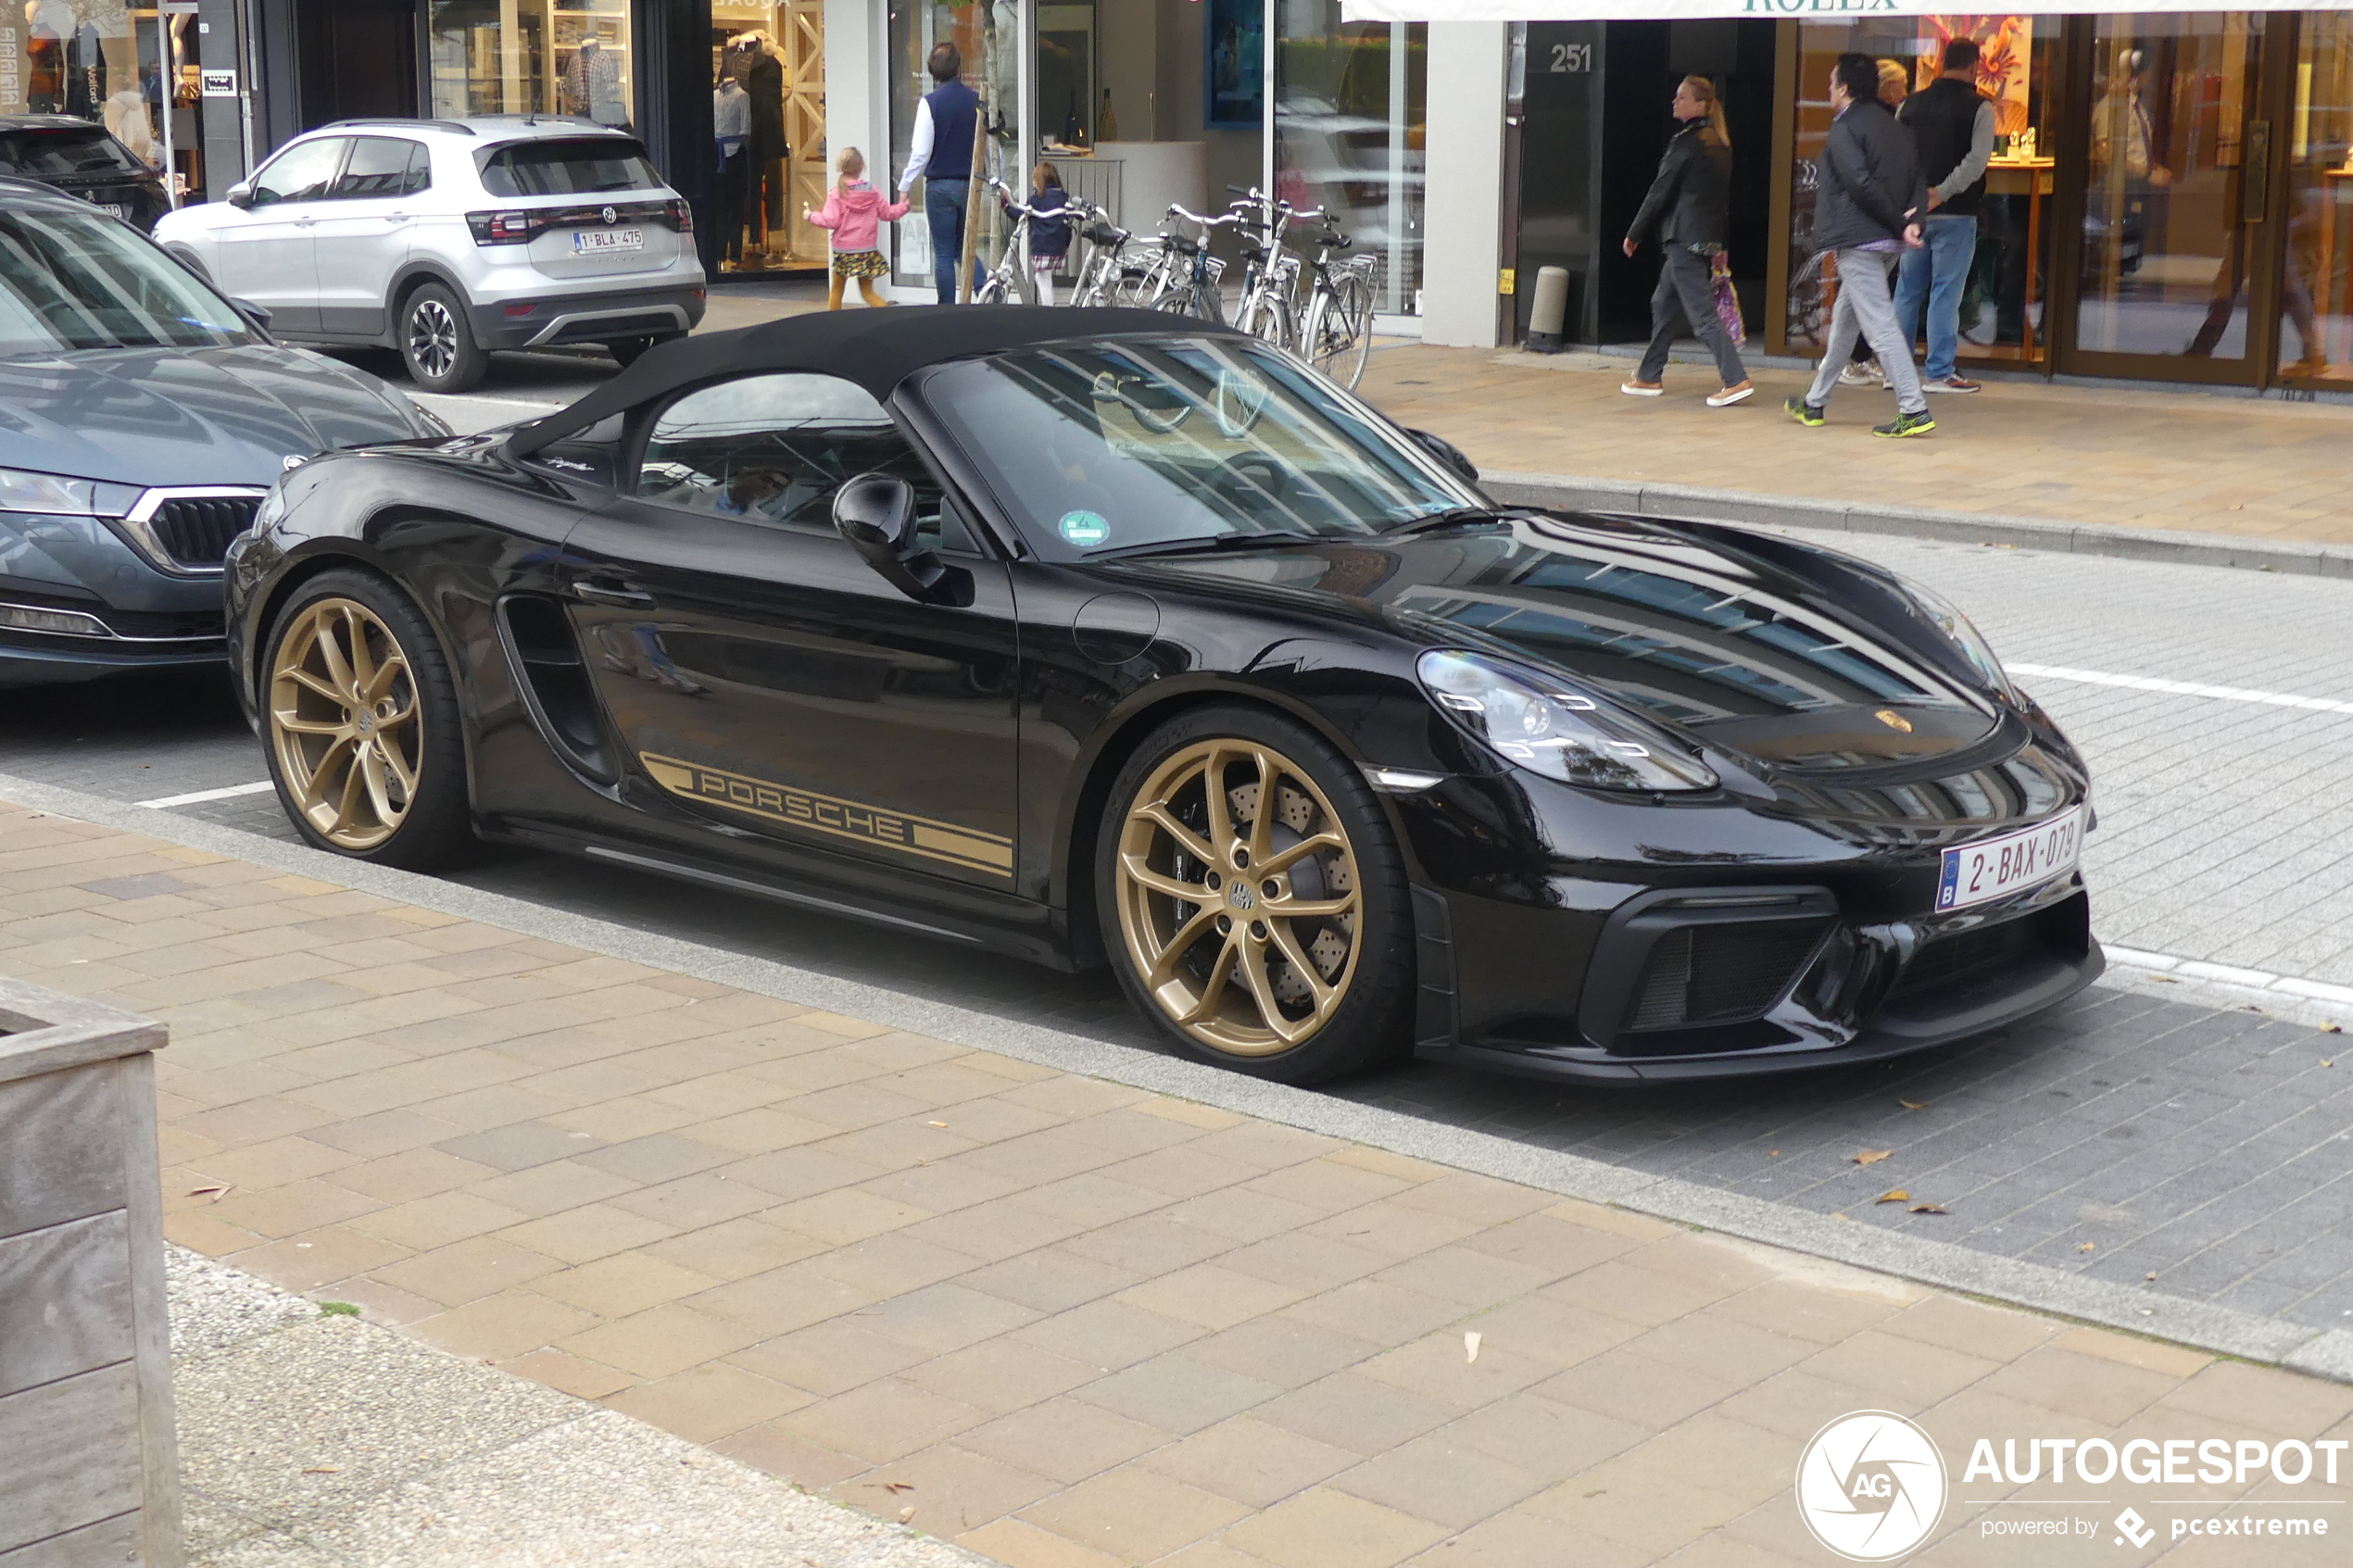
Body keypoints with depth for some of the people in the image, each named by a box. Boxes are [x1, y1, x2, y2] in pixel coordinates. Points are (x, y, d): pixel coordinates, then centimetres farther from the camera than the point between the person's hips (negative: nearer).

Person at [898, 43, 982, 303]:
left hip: (940, 186, -3)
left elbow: (920, 152, -12)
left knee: (943, 253, 4)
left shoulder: (930, 102, -10)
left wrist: (905, 186, -2)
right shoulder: (976, 101, 0)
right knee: (965, 248, 16)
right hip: (970, 184, 3)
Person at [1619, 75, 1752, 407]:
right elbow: (1724, 195, 15)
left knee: (1702, 312, -9)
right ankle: (1649, 377, 25)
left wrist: (1634, 234, -2)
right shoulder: (1719, 144, 11)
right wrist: (1719, 237, 19)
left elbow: (1660, 192, -11)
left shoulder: (1686, 143, -15)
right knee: (1664, 304, 19)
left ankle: (1736, 380, -13)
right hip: (1710, 238, 9)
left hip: (1685, 239, -9)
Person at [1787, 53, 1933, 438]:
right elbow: (1918, 180, 8)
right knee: (1844, 318, 20)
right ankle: (1815, 402, 32)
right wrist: (1912, 219, -6)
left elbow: (1862, 183, -20)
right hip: (1888, 242, 9)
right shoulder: (1894, 127, 16)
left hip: (1858, 240, -9)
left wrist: (1899, 221, -13)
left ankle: (1914, 410, -16)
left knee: (1880, 324, -10)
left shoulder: (1844, 129, -10)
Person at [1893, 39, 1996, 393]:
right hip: (1955, 215, -5)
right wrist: (1940, 193, -16)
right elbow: (1977, 160, -17)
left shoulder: (1911, 104, 9)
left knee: (1907, 290, 12)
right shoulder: (1979, 107, -6)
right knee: (1946, 291, -1)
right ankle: (1939, 373, 0)